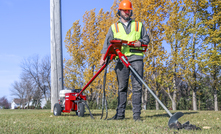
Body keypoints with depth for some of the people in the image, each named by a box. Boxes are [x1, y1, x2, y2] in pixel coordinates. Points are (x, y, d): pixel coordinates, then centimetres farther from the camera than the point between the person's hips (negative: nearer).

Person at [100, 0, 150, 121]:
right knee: (122, 87, 0)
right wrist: (103, 56, -6)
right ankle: (120, 114, 4)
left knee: (137, 86, -7)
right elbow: (107, 42, 9)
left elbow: (146, 38, 20)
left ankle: (136, 114, -6)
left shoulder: (139, 25, 20)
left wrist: (141, 42, -3)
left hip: (136, 57, 0)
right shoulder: (114, 27, 19)